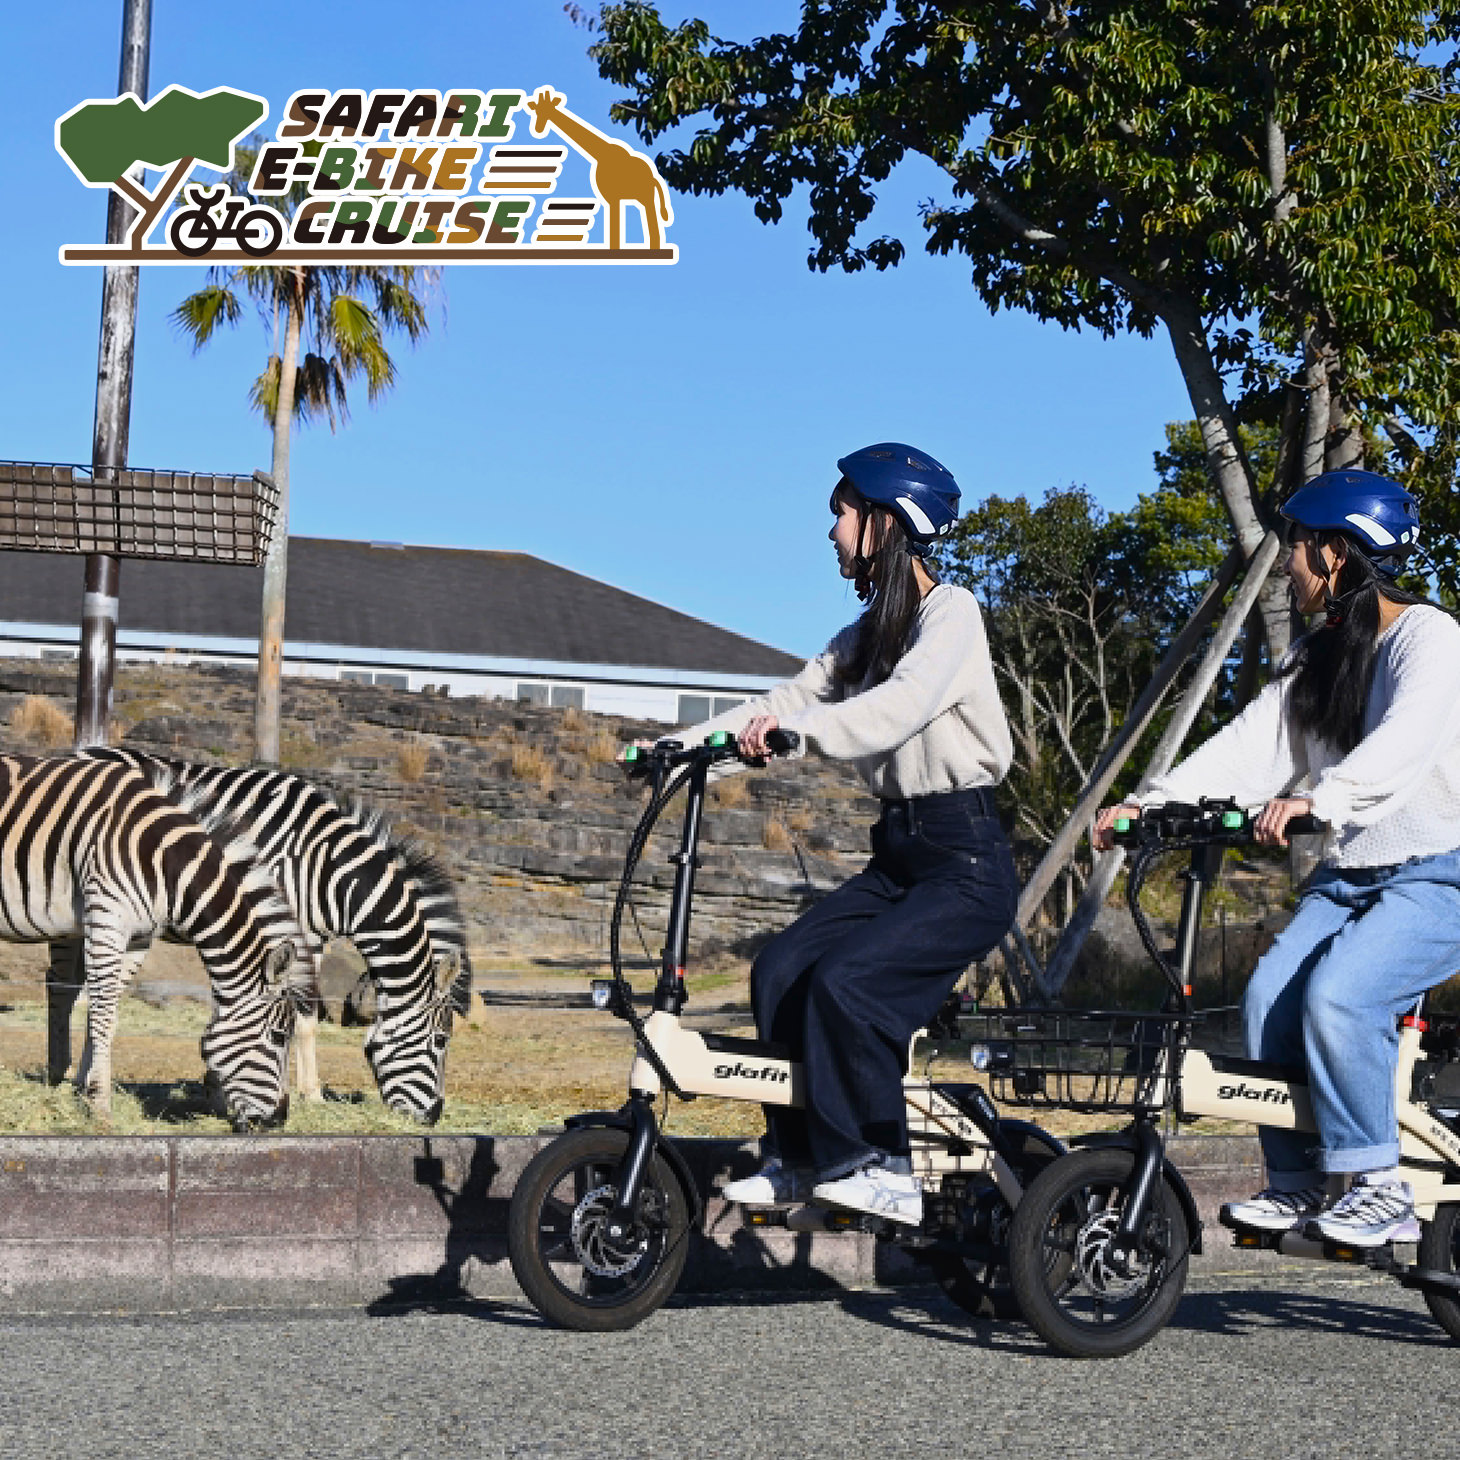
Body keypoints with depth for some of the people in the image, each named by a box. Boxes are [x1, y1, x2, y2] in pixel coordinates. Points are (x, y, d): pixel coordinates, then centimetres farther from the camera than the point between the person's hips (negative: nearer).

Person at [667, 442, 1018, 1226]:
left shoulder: (951, 612, -10)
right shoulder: (866, 635, 16)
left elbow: (900, 707, -27)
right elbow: (788, 699, 9)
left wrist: (795, 729, -40)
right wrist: (682, 742, -3)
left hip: (965, 864, -8)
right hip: (898, 858, 8)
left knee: (843, 980, -24)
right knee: (780, 971, -8)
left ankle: (882, 1168, -14)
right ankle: (796, 1156, 2)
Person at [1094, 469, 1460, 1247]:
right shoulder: (1313, 659, 14)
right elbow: (1248, 745, 3)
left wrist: (1315, 800, -45)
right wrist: (1150, 801, -11)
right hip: (1346, 876, 7)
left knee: (1338, 993, -29)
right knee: (1269, 997, -15)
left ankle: (1381, 1189, -18)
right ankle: (1296, 1184, -5)